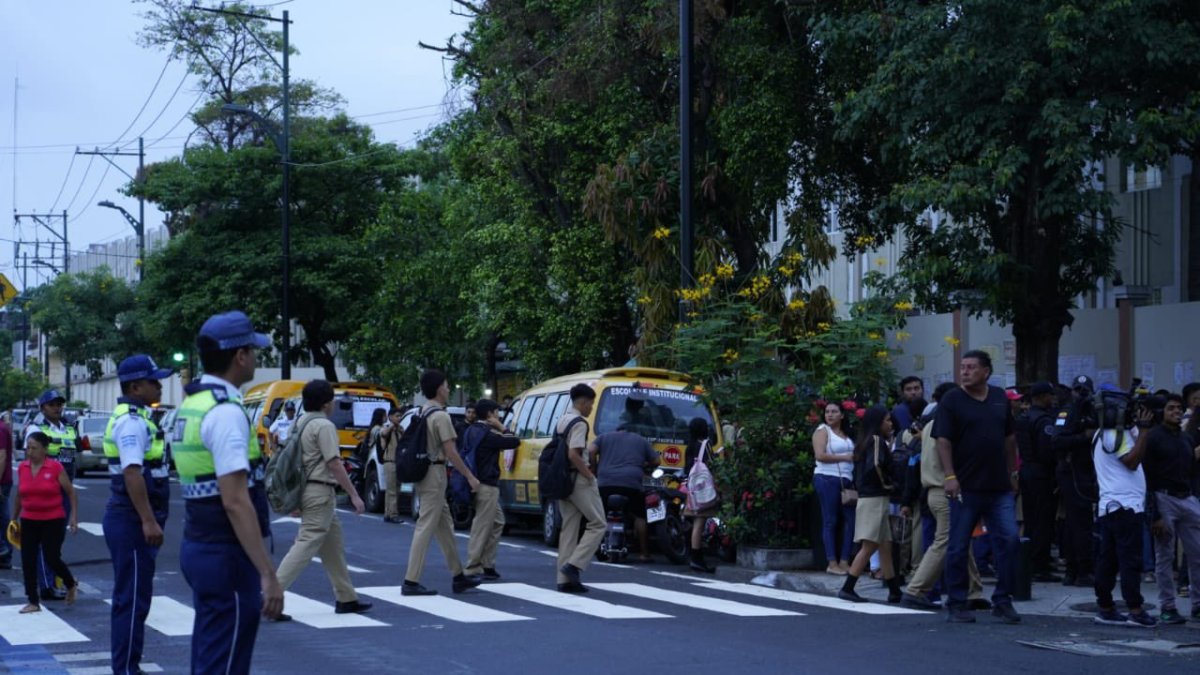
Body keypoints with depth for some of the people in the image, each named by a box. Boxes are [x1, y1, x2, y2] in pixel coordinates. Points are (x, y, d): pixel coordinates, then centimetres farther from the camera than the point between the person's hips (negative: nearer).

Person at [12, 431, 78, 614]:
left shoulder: (55, 468, -10)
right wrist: (13, 519, 16)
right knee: (28, 562, 0)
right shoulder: (22, 468, 2)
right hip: (29, 522, 4)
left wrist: (74, 516, -7)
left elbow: (71, 492, -2)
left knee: (51, 559, -5)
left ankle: (71, 584, 25)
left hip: (53, 521, -4)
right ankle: (33, 602, 9)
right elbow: (19, 496, 14)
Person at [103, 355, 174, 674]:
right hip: (132, 520, -11)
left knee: (130, 597, 15)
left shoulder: (133, 417, 16)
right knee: (133, 598, -6)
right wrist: (148, 520, -27)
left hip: (130, 519, 11)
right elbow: (132, 473, -25)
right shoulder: (132, 421, -16)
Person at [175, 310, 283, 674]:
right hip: (227, 555, -10)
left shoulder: (190, 405, 11)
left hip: (198, 546, 10)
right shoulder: (226, 412, -19)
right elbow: (236, 502, -25)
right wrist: (268, 574, -25)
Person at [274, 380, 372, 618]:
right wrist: (354, 494, -15)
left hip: (307, 489, 10)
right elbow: (334, 463, -18)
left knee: (333, 547, 16)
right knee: (306, 545, -12)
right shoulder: (324, 426, -13)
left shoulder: (301, 424, 15)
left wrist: (295, 499, 22)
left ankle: (346, 598, 21)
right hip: (321, 493, -10)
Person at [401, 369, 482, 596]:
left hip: (424, 473, 9)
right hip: (435, 475, -9)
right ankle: (411, 582, -9)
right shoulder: (441, 416, -14)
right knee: (426, 527, -8)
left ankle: (458, 576, 21)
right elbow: (451, 452, -17)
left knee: (445, 526, 15)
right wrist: (470, 477, -12)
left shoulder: (423, 414, 13)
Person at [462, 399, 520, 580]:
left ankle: (487, 565, 17)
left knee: (497, 522, 18)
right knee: (482, 527, -5)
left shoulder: (472, 431, 12)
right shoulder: (488, 433, -17)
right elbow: (514, 441, -15)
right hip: (487, 485, -10)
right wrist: (502, 428, -4)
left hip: (478, 482, 10)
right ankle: (473, 569, -3)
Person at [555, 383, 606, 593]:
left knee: (568, 528, 9)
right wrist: (589, 474, -14)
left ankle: (565, 579, 6)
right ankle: (574, 565, -11)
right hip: (579, 481, -9)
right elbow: (573, 454, -24)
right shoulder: (579, 423, -13)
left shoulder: (562, 421, 15)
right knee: (597, 524, 0)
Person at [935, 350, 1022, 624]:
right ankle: (957, 604, 11)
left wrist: (1012, 473, 15)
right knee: (958, 547, 2)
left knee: (1008, 540, -2)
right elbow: (943, 440, -8)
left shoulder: (1000, 398, 11)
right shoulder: (952, 400, -2)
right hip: (965, 487, -4)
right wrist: (950, 476, -18)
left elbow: (1009, 438, 18)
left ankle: (1002, 601, 8)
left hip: (999, 488, 4)